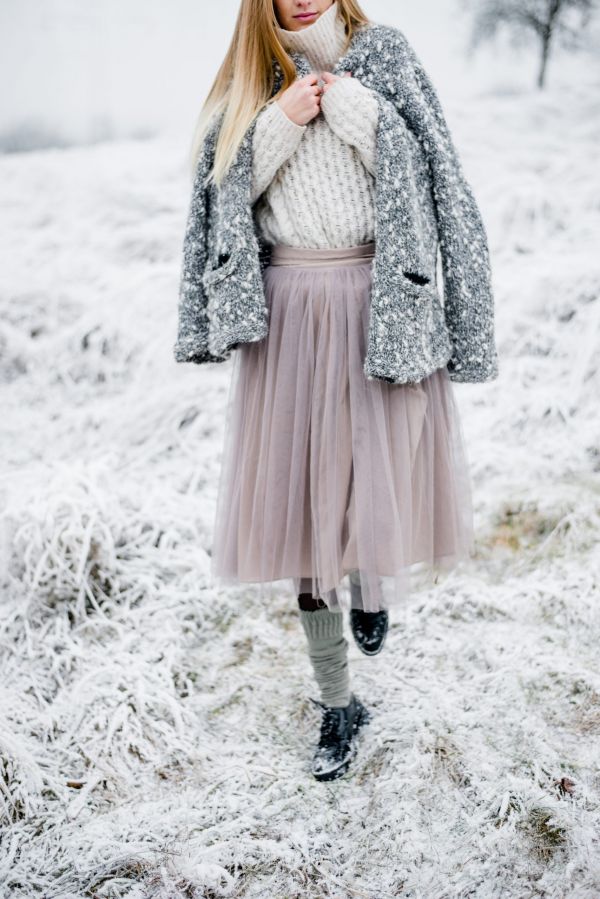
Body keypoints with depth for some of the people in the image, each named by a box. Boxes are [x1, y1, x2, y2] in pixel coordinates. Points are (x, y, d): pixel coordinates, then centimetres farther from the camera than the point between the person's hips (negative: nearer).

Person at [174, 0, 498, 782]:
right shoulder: (247, 79, 10)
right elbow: (226, 193, 3)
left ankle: (370, 586, 38)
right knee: (304, 498, 4)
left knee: (379, 470, -3)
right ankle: (339, 703, 20)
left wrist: (338, 80, -12)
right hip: (291, 313, 2)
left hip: (377, 299, -1)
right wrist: (281, 121, -9)